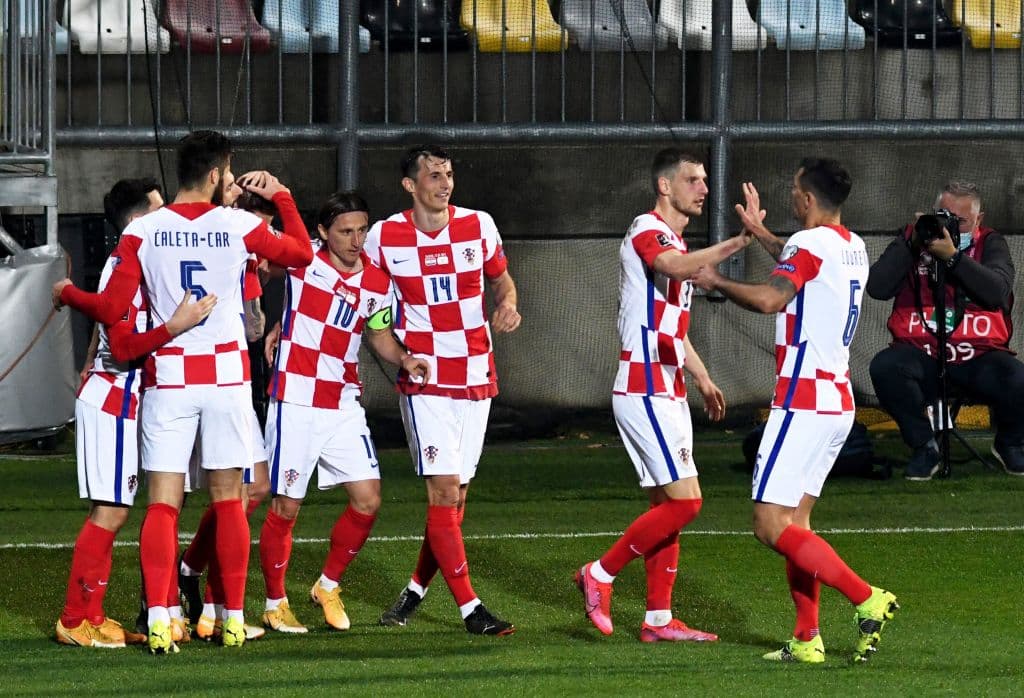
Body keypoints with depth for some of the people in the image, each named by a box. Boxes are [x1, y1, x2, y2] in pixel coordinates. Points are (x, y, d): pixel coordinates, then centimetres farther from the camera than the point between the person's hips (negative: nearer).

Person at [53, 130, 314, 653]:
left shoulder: (143, 231, -4)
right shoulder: (238, 225, -4)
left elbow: (112, 309, -5)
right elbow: (302, 254, 11)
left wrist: (67, 294, 14)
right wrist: (281, 196, 24)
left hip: (168, 376, 0)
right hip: (226, 373, 0)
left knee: (163, 502, -2)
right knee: (228, 501, 9)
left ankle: (158, 617, -16)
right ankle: (234, 618, 13)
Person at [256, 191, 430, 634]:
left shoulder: (377, 282, 4)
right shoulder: (303, 259, -7)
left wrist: (403, 358, -1)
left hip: (344, 406, 4)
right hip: (295, 402, -4)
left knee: (368, 500, -2)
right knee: (286, 506, 0)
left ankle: (328, 586, 18)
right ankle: (275, 604, 15)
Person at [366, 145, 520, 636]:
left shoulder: (478, 226, 1)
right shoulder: (384, 237, -4)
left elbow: (501, 279, 15)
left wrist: (507, 304, -6)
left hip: (477, 378, 3)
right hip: (425, 380, -3)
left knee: (455, 494, 6)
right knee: (444, 491, -12)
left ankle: (416, 590, 24)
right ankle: (470, 608, -10)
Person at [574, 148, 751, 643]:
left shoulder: (675, 242, 20)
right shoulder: (646, 231, -12)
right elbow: (678, 267, -36)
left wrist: (702, 379, 24)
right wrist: (738, 242, -47)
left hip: (665, 393, 10)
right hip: (645, 392, -10)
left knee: (667, 505, 8)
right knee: (683, 501, -12)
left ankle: (659, 619, 10)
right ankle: (600, 574, -1)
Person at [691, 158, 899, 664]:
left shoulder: (809, 243, -14)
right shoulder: (852, 248, 14)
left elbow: (770, 299, -29)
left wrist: (716, 282, -12)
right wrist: (760, 233, 45)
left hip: (803, 403, -9)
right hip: (838, 401, 9)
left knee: (771, 525, -10)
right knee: (795, 522, 13)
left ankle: (867, 600, -18)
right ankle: (806, 640, 9)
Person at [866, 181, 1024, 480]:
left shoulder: (990, 244, 7)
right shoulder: (911, 238, 10)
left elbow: (998, 292, -14)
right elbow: (877, 287, -4)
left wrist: (952, 256, -22)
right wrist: (912, 245, -11)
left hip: (978, 356, -1)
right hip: (920, 353, 1)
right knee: (885, 366, -32)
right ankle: (924, 447, -7)